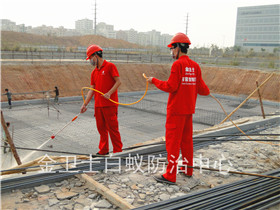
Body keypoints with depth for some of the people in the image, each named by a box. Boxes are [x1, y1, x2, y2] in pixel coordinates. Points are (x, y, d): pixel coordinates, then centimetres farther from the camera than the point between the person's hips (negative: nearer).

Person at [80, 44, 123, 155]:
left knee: (112, 128, -3)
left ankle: (118, 150, 8)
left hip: (110, 104, -7)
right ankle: (103, 150, 22)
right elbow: (92, 89, 13)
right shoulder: (94, 72, 15)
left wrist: (109, 93, -20)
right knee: (101, 128, 11)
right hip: (98, 105, 7)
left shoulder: (110, 66, -4)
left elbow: (118, 82, -9)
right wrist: (85, 104, 7)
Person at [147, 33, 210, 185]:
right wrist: (207, 92, 31)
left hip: (176, 110, -7)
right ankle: (187, 169, 30)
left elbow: (170, 87, -18)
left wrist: (154, 81, -5)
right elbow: (201, 88, 8)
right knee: (186, 139, 18)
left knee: (173, 141, -3)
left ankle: (170, 176, 2)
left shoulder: (178, 64, -14)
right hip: (189, 109, 8)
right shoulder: (195, 66, 7)